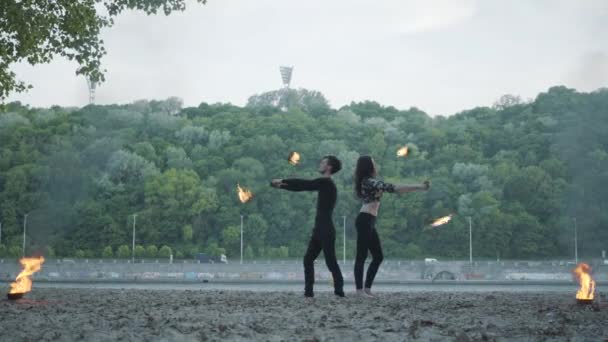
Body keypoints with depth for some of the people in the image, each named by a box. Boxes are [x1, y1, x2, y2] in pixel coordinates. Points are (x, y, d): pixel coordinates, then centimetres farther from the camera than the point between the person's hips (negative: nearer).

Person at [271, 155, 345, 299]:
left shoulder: (326, 183, -11)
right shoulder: (323, 184, 17)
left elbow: (303, 184, -12)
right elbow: (303, 187, 18)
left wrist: (282, 181, -3)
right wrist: (281, 185, 12)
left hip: (326, 230, -9)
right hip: (319, 230, 9)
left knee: (331, 262, -6)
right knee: (308, 260, 6)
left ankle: (339, 291, 0)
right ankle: (308, 291, 8)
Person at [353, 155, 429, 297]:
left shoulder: (368, 182, 21)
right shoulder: (370, 182, -11)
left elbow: (391, 188, 23)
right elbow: (394, 188, -16)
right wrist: (419, 187, -13)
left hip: (368, 222, 10)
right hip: (365, 221, -10)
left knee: (378, 256, 10)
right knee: (362, 256, -8)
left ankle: (367, 288, 12)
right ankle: (360, 290, -7)